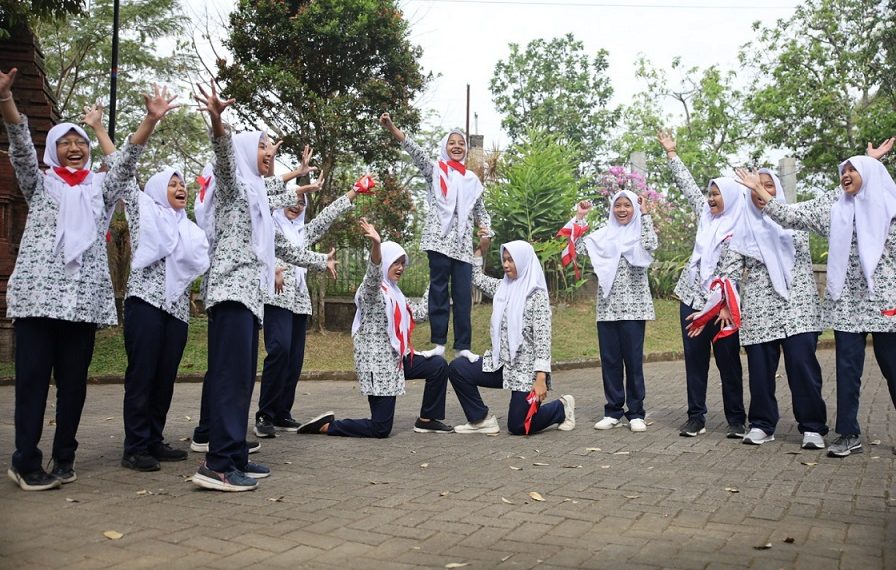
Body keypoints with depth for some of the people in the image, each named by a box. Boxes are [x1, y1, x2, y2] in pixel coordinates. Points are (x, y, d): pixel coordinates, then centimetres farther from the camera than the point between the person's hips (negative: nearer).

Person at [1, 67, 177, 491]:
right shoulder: (39, 184, 13)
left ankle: (64, 458, 14)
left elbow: (128, 160, 5)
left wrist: (151, 119, -8)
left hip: (84, 297, 2)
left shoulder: (100, 187, 17)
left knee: (74, 380, 5)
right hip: (38, 294, -1)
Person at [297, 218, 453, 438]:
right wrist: (376, 244, -54)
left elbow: (419, 313, 20)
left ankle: (427, 420, 11)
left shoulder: (395, 293, 16)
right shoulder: (372, 289, -11)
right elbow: (374, 274, -35)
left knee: (438, 365, -1)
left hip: (396, 359, 9)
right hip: (378, 364, -9)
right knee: (381, 429, -7)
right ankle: (326, 425, 7)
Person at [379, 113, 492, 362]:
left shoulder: (472, 179, 18)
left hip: (463, 242, 3)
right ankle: (439, 343, 3)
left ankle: (463, 346, 5)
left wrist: (486, 231, 3)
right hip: (439, 238, -3)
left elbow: (480, 210, 22)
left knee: (463, 293, 1)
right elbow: (415, 151, -7)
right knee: (439, 290, -1)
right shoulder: (435, 170, 8)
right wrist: (392, 128, -21)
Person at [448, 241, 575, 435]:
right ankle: (482, 419, 1)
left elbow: (543, 339, -16)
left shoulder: (537, 294, -11)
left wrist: (540, 378, -23)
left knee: (518, 427, -4)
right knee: (456, 368, -12)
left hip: (526, 368, -6)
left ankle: (561, 407, 23)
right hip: (501, 363, 6)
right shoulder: (503, 287, 8)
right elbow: (477, 277, 22)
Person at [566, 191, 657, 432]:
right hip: (607, 307, 3)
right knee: (609, 360, 6)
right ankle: (613, 411, 15)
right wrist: (579, 218, 4)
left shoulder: (640, 232, 5)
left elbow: (651, 245, -18)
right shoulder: (603, 235, 12)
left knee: (633, 359, -1)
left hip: (633, 306, -3)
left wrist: (645, 214, -10)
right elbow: (575, 247, 4)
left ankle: (636, 413, 9)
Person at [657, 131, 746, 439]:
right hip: (692, 296, 5)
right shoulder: (705, 214, 10)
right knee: (695, 358, 6)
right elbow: (687, 184, 20)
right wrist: (671, 152, 25)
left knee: (729, 361, 2)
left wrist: (726, 305, -19)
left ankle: (737, 420, 11)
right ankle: (696, 417, 12)